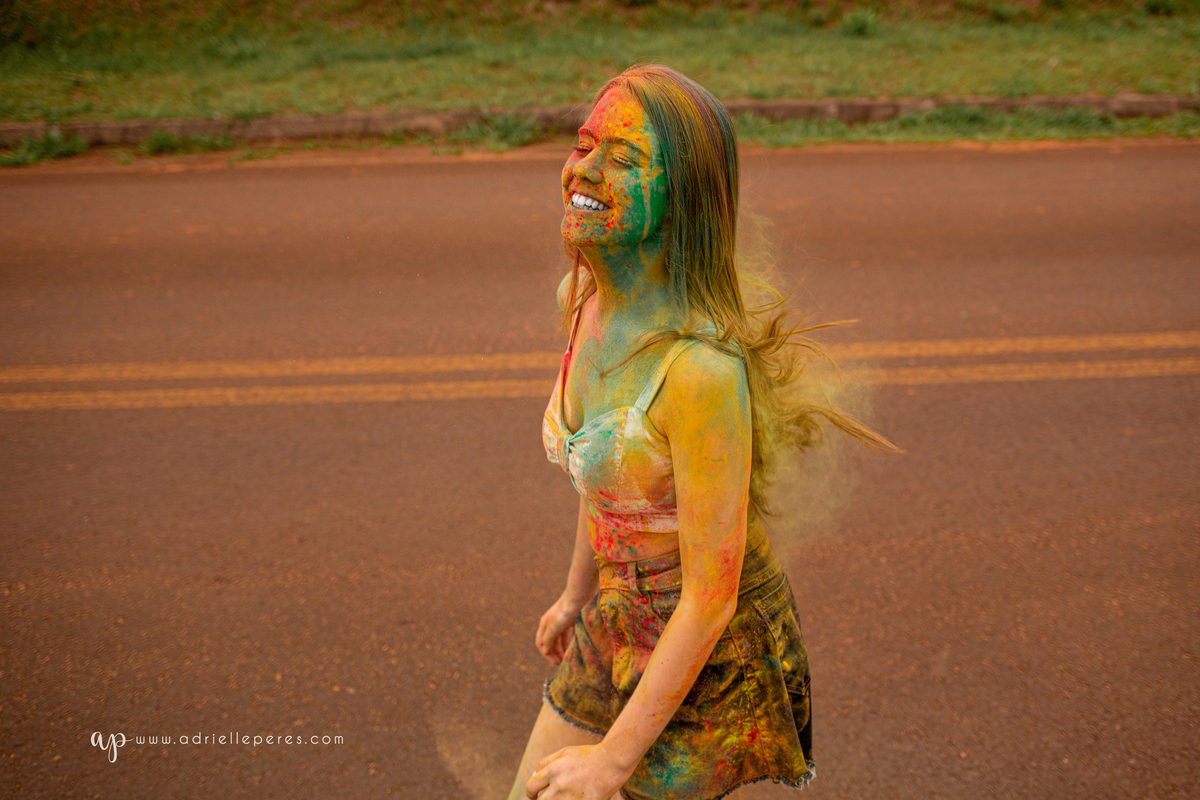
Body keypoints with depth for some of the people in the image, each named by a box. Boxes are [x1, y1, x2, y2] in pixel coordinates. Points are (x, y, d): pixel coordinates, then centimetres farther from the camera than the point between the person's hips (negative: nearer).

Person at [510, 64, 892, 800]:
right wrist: (578, 592, 22)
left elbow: (711, 597, -25)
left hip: (712, 658, -7)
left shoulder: (702, 366, -32)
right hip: (622, 625, 7)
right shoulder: (584, 299, -7)